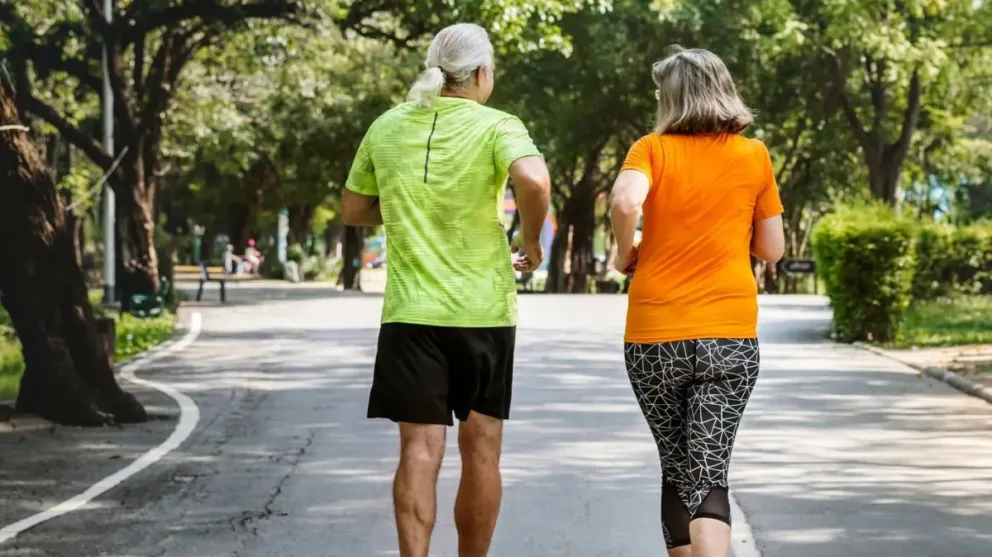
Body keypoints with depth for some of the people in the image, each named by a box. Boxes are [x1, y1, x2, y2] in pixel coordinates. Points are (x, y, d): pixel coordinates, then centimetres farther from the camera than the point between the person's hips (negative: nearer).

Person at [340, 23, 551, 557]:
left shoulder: (387, 127, 5)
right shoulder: (495, 126, -7)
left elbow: (353, 210, 13)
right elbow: (534, 180, -26)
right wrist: (531, 239, -10)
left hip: (410, 312, 2)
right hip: (483, 310, -2)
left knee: (420, 449, -1)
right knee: (480, 449, 11)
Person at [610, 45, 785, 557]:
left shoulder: (652, 149, 0)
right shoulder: (754, 156, 6)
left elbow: (625, 201, -20)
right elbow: (772, 249, 10)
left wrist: (625, 252, -2)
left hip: (654, 335, 0)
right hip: (729, 334, 0)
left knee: (677, 469, 16)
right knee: (709, 472, -4)